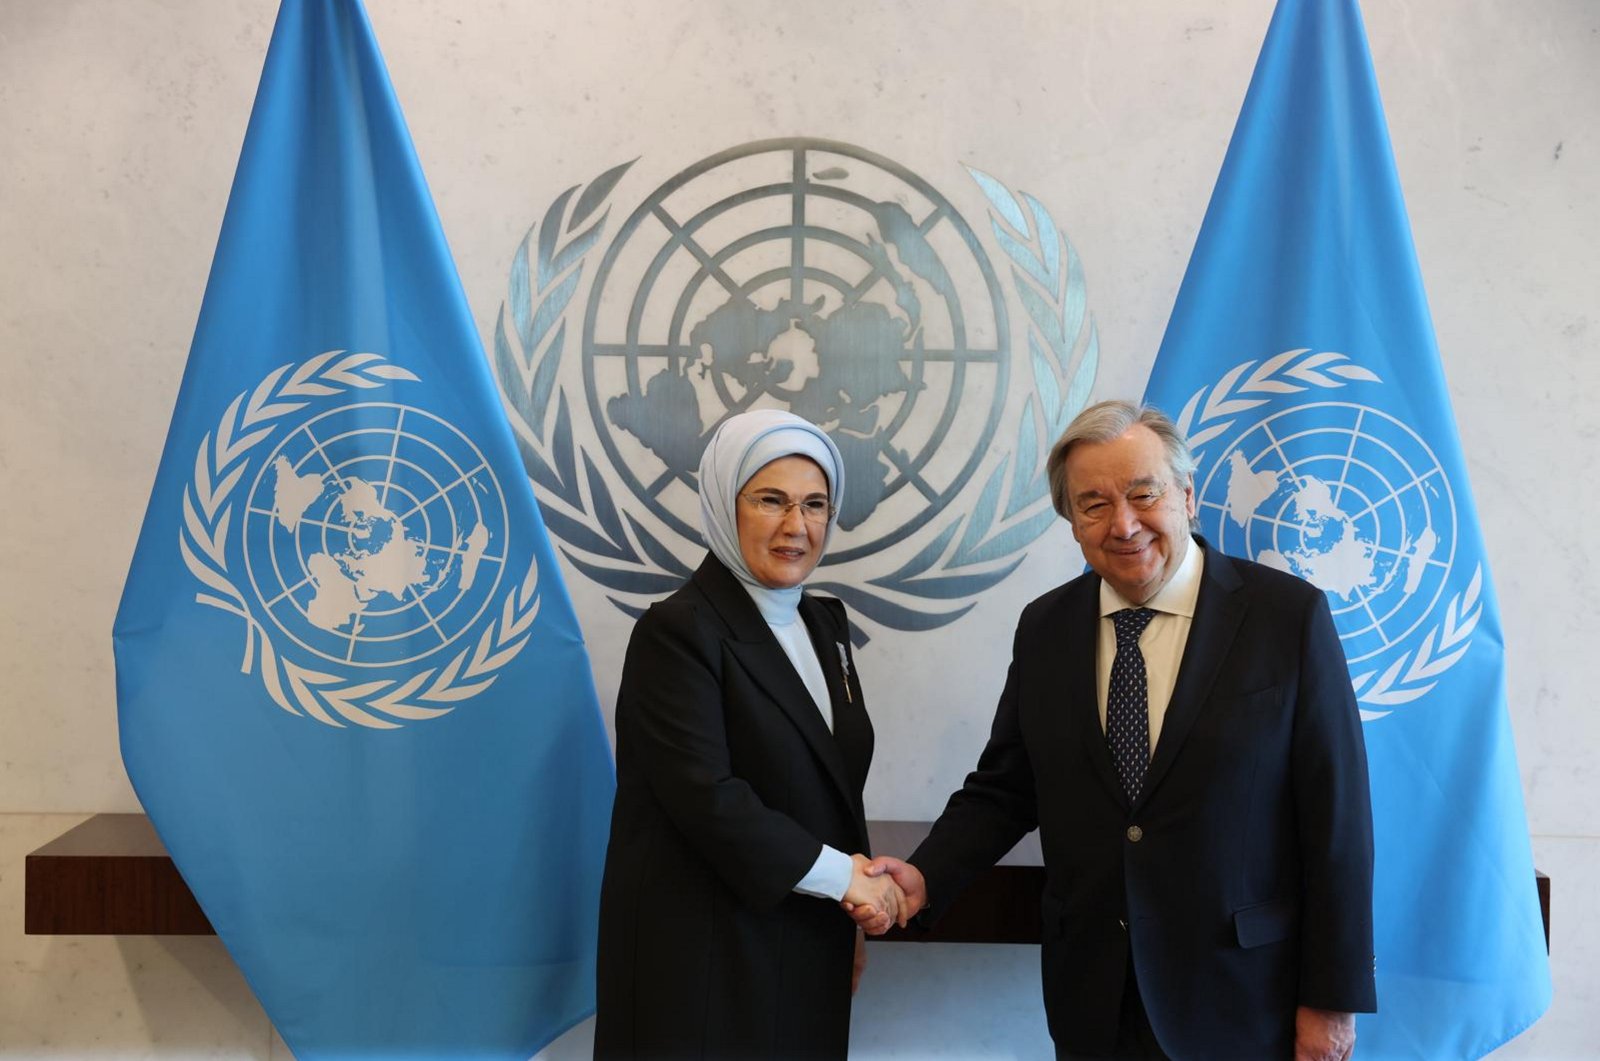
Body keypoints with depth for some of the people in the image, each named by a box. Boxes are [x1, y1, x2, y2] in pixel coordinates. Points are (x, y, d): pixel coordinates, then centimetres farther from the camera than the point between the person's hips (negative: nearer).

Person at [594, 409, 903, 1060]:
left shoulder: (825, 623, 9)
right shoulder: (678, 631, -14)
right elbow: (705, 796, -22)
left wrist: (856, 907, 10)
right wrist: (840, 875, -15)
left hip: (809, 947, 7)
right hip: (708, 955, -7)